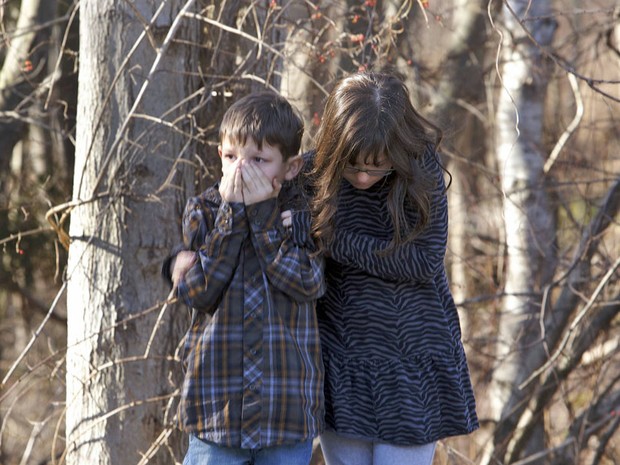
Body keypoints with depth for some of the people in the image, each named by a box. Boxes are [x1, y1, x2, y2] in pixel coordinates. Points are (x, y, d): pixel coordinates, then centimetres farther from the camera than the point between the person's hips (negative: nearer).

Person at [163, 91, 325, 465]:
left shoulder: (302, 211, 2)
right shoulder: (204, 211, 4)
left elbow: (308, 283, -14)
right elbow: (199, 293, -9)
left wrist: (263, 213, -14)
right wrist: (231, 213, -12)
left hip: (289, 405, 0)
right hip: (217, 403, 0)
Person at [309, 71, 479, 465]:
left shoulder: (421, 171, -11)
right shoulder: (317, 174, -5)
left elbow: (423, 261, -17)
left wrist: (332, 241, -18)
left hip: (408, 366, -3)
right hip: (340, 368, 3)